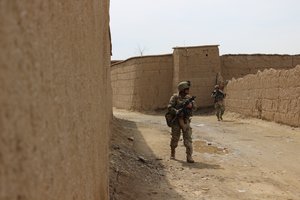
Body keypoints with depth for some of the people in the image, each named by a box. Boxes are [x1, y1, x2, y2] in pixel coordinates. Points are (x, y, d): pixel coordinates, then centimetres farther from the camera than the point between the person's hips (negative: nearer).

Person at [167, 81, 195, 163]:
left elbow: (193, 106, 5)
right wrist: (176, 111, -30)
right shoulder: (175, 97, -5)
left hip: (185, 120, 3)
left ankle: (189, 156, -10)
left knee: (188, 138, -8)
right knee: (175, 138, 8)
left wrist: (190, 105, -17)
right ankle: (172, 153, 31)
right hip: (176, 120, -3)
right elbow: (169, 107, -13)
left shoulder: (188, 97, 8)